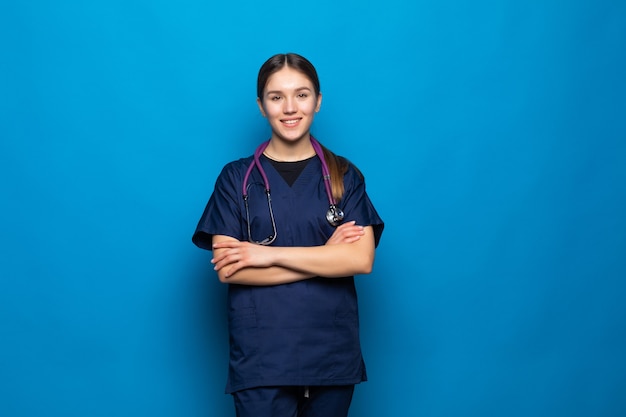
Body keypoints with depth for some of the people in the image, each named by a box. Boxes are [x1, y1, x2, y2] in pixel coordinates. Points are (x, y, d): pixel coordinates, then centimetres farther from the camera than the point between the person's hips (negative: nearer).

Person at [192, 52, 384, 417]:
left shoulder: (345, 175, 4)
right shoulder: (237, 178, 1)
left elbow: (361, 259, -9)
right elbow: (228, 269, -9)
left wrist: (270, 254, -14)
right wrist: (325, 256, -11)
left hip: (333, 355, 2)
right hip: (261, 359, -2)